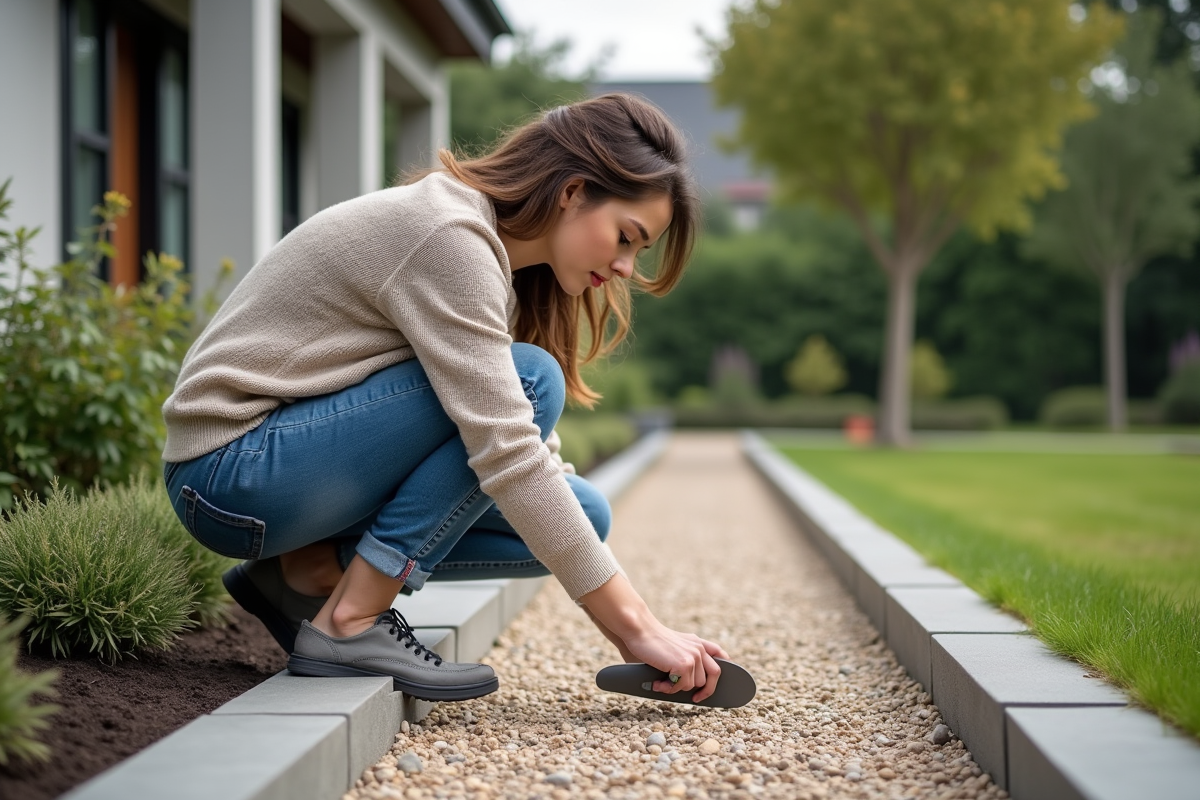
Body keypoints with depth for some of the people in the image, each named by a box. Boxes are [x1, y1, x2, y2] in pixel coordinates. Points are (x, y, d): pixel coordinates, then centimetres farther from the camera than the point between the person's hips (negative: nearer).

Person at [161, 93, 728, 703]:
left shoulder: (491, 249, 8)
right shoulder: (447, 234, -22)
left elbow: (532, 452, 8)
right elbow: (505, 453, -28)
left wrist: (628, 620, 0)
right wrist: (635, 627, -25)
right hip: (232, 472, -9)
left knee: (579, 514, -1)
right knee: (531, 381, -22)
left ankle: (311, 569, 4)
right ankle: (349, 624, -16)